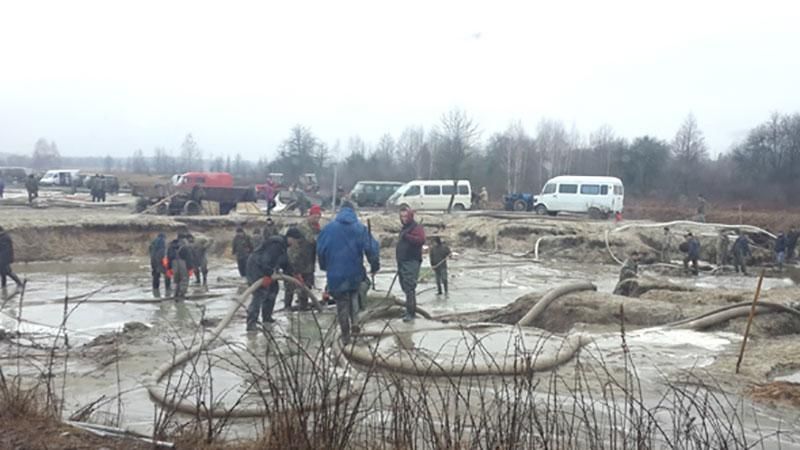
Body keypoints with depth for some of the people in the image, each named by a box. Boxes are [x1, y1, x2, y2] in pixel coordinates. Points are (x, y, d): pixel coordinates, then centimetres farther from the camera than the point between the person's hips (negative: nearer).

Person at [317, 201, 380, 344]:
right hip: (355, 273, 1)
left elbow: (320, 250, -1)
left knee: (342, 303, 10)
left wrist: (325, 267, 15)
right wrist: (375, 266, 5)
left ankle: (345, 335, 15)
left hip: (336, 274, -1)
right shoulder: (360, 228, -3)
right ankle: (354, 323, 10)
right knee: (353, 296, 27)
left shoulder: (329, 228, -3)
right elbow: (372, 248, -8)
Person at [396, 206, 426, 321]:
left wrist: (406, 236, -30)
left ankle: (410, 313, -13)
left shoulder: (417, 227, -7)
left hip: (411, 262, -9)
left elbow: (421, 240, -25)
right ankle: (411, 310, 20)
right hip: (402, 262, 9)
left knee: (409, 288, -13)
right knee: (405, 287, 12)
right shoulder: (404, 228, 22)